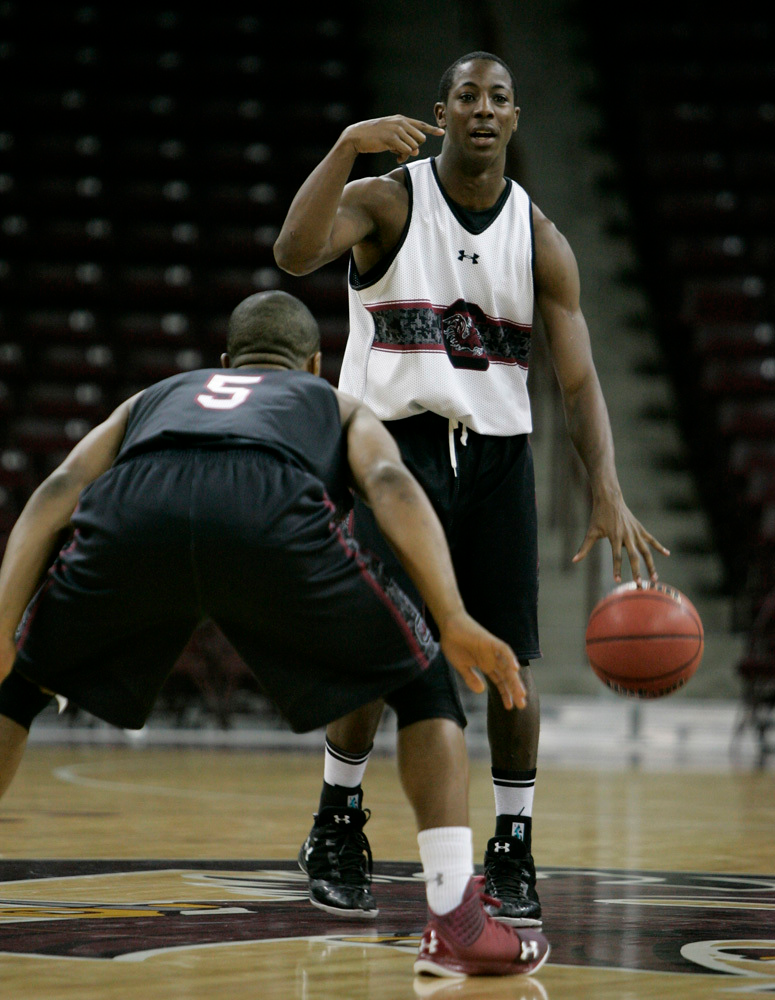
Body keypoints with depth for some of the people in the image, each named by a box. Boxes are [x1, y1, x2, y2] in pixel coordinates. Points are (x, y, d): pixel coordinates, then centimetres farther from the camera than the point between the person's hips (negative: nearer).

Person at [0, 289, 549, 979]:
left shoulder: (156, 397, 44)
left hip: (131, 509, 2)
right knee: (420, 682, 22)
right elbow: (389, 483, 14)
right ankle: (459, 925, 15)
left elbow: (56, 493, 24)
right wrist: (454, 621, 2)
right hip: (272, 509, -1)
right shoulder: (341, 407, 40)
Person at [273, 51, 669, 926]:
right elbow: (293, 254, -24)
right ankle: (334, 826, 13)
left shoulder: (540, 242, 4)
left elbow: (580, 382, -1)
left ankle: (511, 854, 12)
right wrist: (345, 148, -34)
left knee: (510, 660, -2)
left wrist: (607, 494, -16)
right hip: (393, 443, -3)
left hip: (495, 456, 3)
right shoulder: (387, 203, -4)